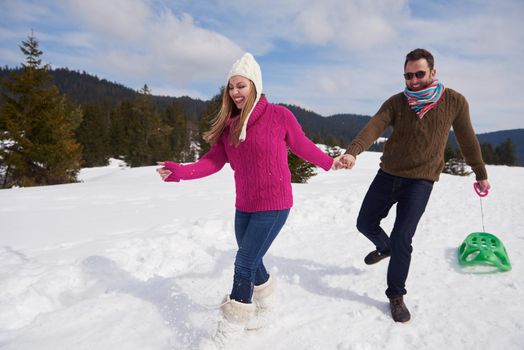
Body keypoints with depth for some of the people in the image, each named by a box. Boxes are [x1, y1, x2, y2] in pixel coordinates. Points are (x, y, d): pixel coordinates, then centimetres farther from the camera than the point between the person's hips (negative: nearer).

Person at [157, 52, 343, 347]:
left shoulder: (279, 115, -12)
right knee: (252, 263, 17)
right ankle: (263, 310, 46)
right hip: (244, 206, 6)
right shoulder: (228, 124, 2)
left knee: (244, 264, -7)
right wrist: (180, 171, -19)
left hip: (274, 205, -5)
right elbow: (213, 161, -4)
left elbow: (303, 146, 2)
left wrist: (329, 163, 14)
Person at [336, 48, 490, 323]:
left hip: (420, 181, -3)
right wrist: (352, 152, -41)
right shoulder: (396, 102, -5)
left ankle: (396, 295, 14)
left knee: (402, 239, -9)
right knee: (365, 224, 13)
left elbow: (467, 140, 6)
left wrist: (481, 174, 16)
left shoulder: (455, 102, -6)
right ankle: (384, 248, 48)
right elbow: (373, 127, -21)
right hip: (387, 175, 3)